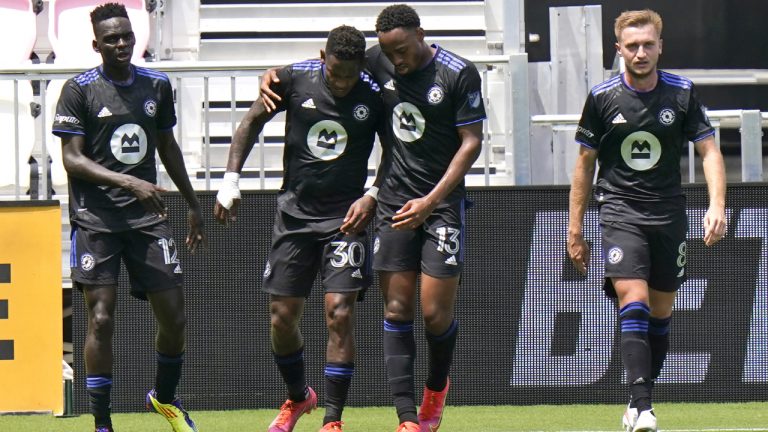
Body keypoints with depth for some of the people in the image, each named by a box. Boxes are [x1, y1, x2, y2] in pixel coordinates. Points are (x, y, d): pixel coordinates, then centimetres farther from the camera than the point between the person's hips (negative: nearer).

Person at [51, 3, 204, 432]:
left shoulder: (157, 85, 9)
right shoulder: (79, 89, -5)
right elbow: (72, 159, -9)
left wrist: (194, 204, 25)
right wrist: (128, 182, -19)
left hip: (147, 214, 4)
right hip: (96, 216, -4)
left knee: (174, 316, 2)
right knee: (101, 319, -9)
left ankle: (165, 396, 28)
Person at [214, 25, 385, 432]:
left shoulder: (375, 96, -10)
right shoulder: (294, 79, -7)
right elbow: (253, 120, 7)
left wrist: (371, 196, -11)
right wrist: (231, 179, 1)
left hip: (345, 216, -2)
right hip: (295, 212, 2)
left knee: (339, 313, -13)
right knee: (282, 316, 5)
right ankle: (297, 397, 32)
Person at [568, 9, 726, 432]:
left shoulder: (682, 93, 0)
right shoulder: (602, 97, -3)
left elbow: (709, 151, 3)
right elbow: (585, 163, 6)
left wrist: (716, 205, -12)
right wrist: (575, 228, 6)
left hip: (668, 214, 2)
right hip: (620, 212, -2)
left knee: (660, 312, 7)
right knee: (633, 301, -18)